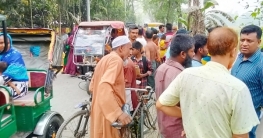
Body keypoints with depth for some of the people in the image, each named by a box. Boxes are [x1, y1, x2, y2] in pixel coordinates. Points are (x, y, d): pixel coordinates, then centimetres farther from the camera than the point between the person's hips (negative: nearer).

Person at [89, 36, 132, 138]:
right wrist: (118, 113, -36)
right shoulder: (116, 59, -14)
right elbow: (105, 86, -31)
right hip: (109, 113, -10)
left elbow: (92, 87, 20)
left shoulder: (105, 59, 16)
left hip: (100, 110, 10)